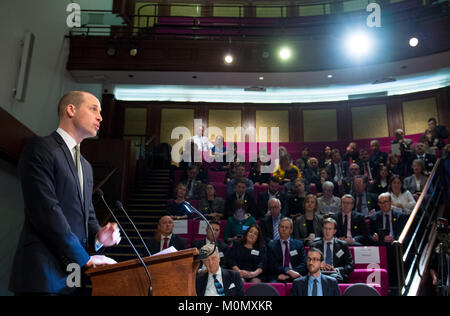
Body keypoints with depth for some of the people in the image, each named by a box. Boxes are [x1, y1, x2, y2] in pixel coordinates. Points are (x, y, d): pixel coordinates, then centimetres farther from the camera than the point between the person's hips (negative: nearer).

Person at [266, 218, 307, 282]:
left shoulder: (299, 244, 16)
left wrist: (288, 275, -11)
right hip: (277, 279, -1)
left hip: (294, 279, 1)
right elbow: (272, 266, -1)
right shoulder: (271, 245, 11)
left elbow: (303, 265, 5)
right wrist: (288, 271, -19)